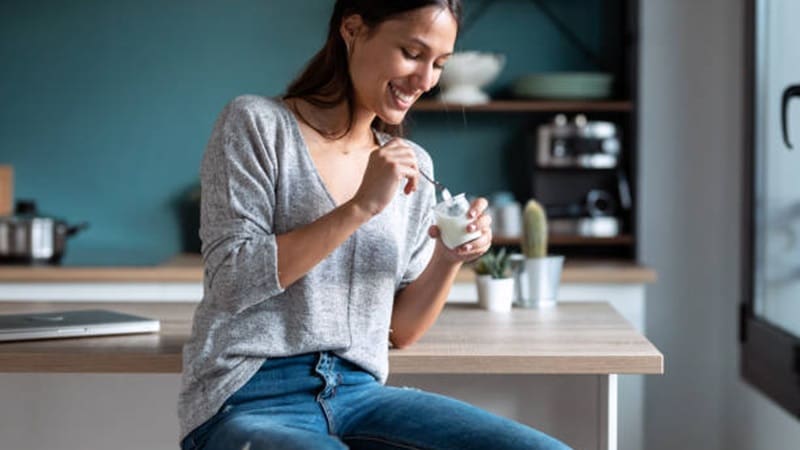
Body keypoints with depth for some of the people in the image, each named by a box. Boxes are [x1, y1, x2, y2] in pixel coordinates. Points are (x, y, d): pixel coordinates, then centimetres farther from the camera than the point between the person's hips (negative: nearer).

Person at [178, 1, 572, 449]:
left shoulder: (413, 166, 11)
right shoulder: (256, 123, -3)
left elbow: (400, 330, 13)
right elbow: (230, 283, -12)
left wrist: (448, 259, -6)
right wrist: (360, 207, -17)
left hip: (359, 394, 5)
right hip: (248, 403, -5)